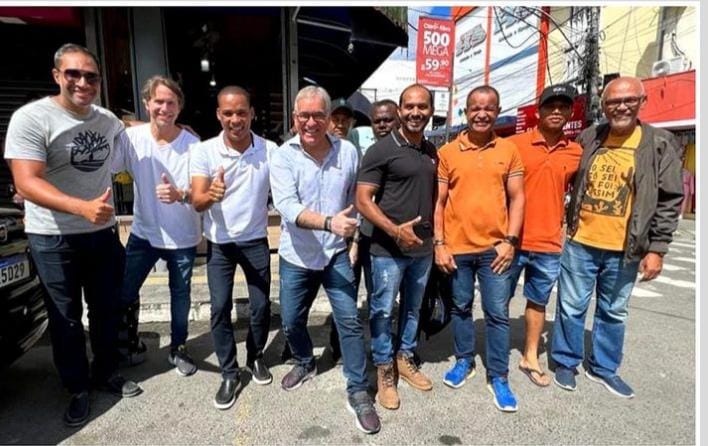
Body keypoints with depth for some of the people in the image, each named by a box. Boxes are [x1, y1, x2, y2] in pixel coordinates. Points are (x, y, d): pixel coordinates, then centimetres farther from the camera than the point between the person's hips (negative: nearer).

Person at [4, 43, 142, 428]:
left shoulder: (109, 120, 4)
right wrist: (83, 207, -36)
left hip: (104, 233, 5)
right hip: (54, 239, -4)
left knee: (106, 311, 16)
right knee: (65, 318, 10)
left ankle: (106, 374, 36)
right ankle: (78, 389, 28)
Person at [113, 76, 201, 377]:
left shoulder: (192, 144, -13)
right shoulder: (131, 138, -7)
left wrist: (180, 195, -36)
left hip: (183, 237, -1)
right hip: (143, 233, 2)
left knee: (180, 295, 14)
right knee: (125, 292, 10)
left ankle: (178, 348, 36)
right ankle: (130, 344, 39)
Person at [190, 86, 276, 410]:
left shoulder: (270, 150, -10)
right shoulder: (204, 151, -12)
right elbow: (197, 203, -17)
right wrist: (210, 195, -41)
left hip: (256, 240, 1)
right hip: (219, 244, 0)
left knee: (261, 306, 8)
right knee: (220, 308, 2)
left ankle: (256, 357, 35)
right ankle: (229, 375, 20)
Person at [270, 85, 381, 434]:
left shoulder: (348, 152, -4)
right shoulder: (282, 156, -11)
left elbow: (357, 199, 7)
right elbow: (287, 206, -25)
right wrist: (329, 222, -38)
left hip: (336, 253, 0)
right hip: (296, 256, 1)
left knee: (350, 321, -1)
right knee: (291, 320, 15)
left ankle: (358, 393, 16)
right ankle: (305, 363, 45)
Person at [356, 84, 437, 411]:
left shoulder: (431, 152, 9)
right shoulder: (381, 150, -11)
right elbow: (362, 201, -14)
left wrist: (435, 236, 13)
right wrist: (395, 230, -23)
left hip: (423, 247, 6)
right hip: (388, 249, -6)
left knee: (413, 308, 18)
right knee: (383, 310, 6)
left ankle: (404, 359, 38)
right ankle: (384, 370, 25)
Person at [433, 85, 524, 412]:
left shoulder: (509, 151, 3)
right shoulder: (447, 152, 0)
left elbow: (517, 198, 3)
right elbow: (438, 202, 0)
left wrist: (510, 241, -6)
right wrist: (439, 244, -5)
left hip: (495, 247, 0)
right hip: (456, 247, 0)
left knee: (497, 314, 7)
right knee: (460, 308, 15)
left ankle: (498, 376, 23)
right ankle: (464, 361, 34)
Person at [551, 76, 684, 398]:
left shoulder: (660, 144, -2)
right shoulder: (587, 138, 3)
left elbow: (670, 201, -3)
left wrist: (657, 249, -7)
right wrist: (566, 226, 7)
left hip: (625, 250, 0)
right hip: (580, 243, 1)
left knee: (614, 312, 15)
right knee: (571, 307, 9)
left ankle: (604, 368, 33)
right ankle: (566, 362, 27)